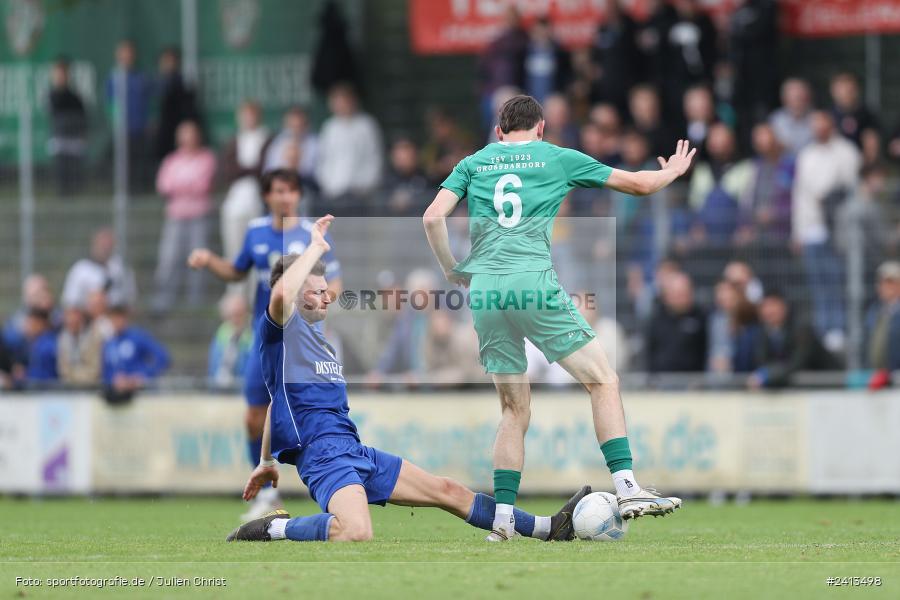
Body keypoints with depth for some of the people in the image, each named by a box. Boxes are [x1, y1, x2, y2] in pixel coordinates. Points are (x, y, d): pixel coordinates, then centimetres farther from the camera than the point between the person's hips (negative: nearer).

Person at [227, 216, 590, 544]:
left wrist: (266, 461, 37)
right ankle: (271, 529, -16)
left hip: (354, 451, 10)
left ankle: (548, 529, 16)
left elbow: (278, 404, 34)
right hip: (322, 452, -10)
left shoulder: (316, 337, 25)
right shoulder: (280, 330, -4)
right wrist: (316, 248, -17)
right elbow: (281, 294, -29)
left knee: (447, 491, 11)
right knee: (356, 532, -37)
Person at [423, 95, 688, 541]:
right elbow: (639, 184, 19)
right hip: (532, 282, -4)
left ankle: (503, 516, 5)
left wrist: (451, 271, 19)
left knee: (515, 410, 13)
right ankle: (626, 489, -13)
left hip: (484, 289, 4)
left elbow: (433, 218, 5)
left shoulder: (473, 164, 18)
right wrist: (672, 172, 38)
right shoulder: (557, 159, 12)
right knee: (603, 381, 1)